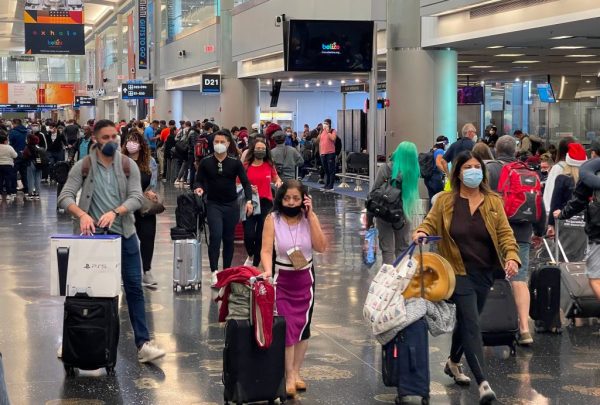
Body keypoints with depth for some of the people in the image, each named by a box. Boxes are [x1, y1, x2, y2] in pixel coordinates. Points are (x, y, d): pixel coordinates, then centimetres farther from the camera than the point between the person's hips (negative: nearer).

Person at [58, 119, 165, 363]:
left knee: (134, 287, -2)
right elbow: (65, 197, -10)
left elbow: (136, 197, -8)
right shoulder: (83, 167, -3)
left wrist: (114, 211, -26)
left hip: (124, 234, 1)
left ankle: (143, 344, -1)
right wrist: (82, 214, -29)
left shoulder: (128, 166, 1)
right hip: (93, 235, -1)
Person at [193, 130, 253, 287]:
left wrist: (249, 200, -16)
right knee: (215, 236, -18)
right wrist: (199, 188, -19)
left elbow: (245, 183, -1)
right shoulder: (205, 162, -1)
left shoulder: (235, 163, -1)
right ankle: (214, 272, -16)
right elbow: (198, 181, 5)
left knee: (228, 239, 9)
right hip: (213, 205, -1)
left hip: (231, 205, 1)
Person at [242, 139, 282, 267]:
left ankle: (255, 265, 19)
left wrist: (278, 182, -2)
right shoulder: (246, 166, -3)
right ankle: (250, 256, 22)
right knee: (249, 235, -11)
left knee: (260, 236, 4)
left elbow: (276, 178, 20)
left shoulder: (269, 165, 3)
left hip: (266, 203, 2)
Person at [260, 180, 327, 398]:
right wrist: (267, 272, -35)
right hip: (281, 280, -3)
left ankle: (296, 372, 25)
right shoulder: (273, 219, -10)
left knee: (302, 326, 10)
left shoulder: (309, 219, -3)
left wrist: (311, 215, -16)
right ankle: (289, 377, 5)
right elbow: (266, 250, -16)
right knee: (285, 328, -5)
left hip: (305, 280, 3)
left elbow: (321, 247, -13)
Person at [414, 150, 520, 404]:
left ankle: (453, 363, 44)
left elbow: (504, 233, -2)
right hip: (458, 271, -4)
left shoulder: (493, 201, 3)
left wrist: (512, 256, -19)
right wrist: (420, 233, -24)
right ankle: (483, 382, -16)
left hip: (484, 273, 4)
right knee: (472, 323, -13)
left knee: (466, 320, 19)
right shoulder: (445, 200, -3)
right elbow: (430, 224, 0)